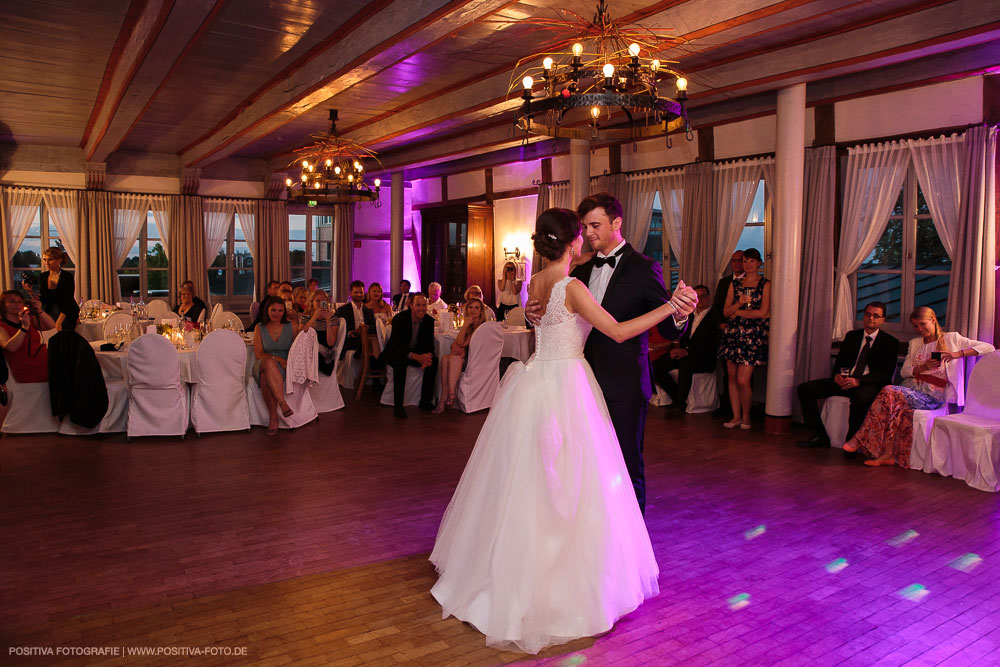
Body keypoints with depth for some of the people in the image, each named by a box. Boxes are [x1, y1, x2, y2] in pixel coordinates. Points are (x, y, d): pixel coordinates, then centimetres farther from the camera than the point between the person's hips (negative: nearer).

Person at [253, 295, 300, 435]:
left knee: (265, 376, -37)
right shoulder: (259, 328, 12)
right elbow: (258, 354, 3)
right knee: (269, 363, -39)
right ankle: (282, 403, -46)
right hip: (263, 365, 1)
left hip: (285, 368, -1)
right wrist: (276, 358, -14)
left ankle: (273, 418, -39)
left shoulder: (292, 326, 11)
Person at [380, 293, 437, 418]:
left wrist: (428, 355, -32)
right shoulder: (399, 319, -21)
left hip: (416, 353, 5)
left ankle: (425, 401, -11)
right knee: (400, 362, -37)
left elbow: (429, 344, -5)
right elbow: (398, 346, -29)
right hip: (396, 353, -5)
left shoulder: (429, 320, -7)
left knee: (434, 361, -21)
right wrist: (417, 357, -45)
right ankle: (397, 405, -32)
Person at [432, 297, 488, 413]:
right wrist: (455, 347, -14)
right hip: (465, 359, 7)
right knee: (445, 358, -22)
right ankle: (445, 397, -30)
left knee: (455, 358, -32)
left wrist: (465, 325, -10)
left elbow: (462, 343, -12)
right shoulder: (469, 325, 16)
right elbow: (455, 343, 9)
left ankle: (451, 395, -34)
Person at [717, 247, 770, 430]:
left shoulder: (765, 284, 1)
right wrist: (739, 303, -11)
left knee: (743, 380, -9)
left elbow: (762, 312, -8)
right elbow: (726, 311, 7)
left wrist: (738, 312, -3)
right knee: (732, 377, 5)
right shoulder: (735, 283, 13)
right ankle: (736, 416, 16)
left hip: (752, 335, -4)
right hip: (733, 333, 4)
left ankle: (746, 416, 10)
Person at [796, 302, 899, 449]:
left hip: (870, 384, -5)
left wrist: (859, 381, -25)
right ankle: (820, 437, -6)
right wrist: (837, 375, -10)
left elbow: (886, 373, -9)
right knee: (805, 389, -12)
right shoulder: (851, 336, 16)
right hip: (845, 380, 5)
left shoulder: (890, 342, 2)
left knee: (860, 397, -42)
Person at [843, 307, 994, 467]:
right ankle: (888, 454, -30)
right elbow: (904, 372, 16)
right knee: (897, 407, -32)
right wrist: (924, 367, -4)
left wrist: (957, 354, -14)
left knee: (890, 392, -30)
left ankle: (861, 439, -27)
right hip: (911, 388, 5)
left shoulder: (951, 338, 9)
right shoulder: (914, 343, 24)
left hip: (933, 395, -4)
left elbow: (989, 348, 0)